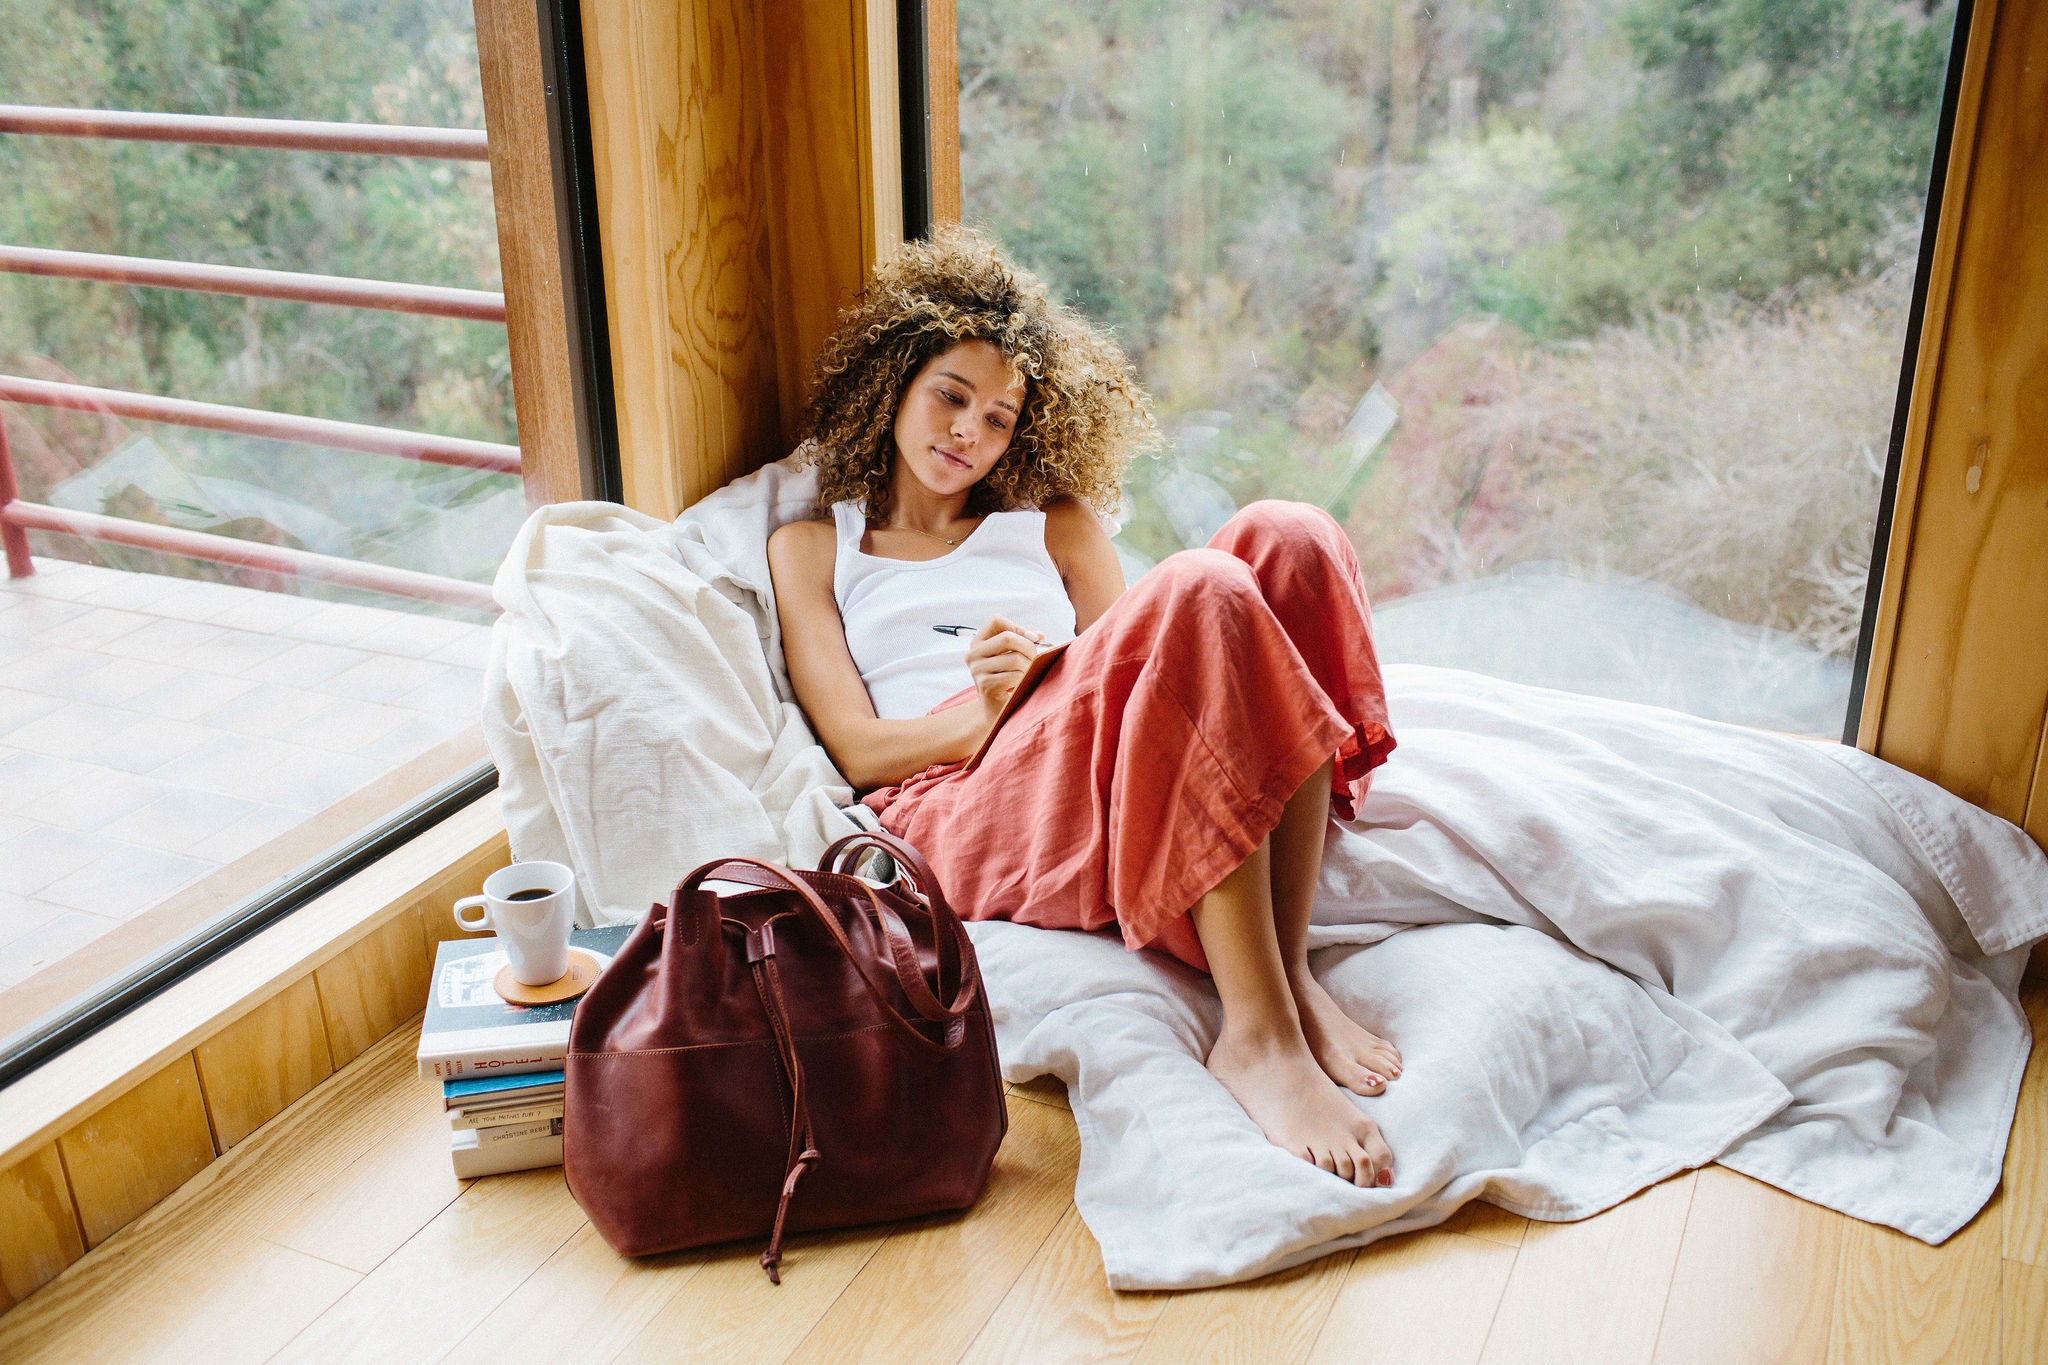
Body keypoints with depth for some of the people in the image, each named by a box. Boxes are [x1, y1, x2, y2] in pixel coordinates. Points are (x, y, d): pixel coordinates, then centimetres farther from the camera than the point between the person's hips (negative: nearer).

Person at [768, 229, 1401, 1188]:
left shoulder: (1052, 522, 31)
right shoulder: (811, 549, 23)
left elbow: (1150, 668, 16)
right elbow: (856, 748, 7)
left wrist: (1060, 675, -7)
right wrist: (981, 715, -14)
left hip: (1116, 789, 4)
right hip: (952, 811, -4)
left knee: (1286, 540, -22)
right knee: (1201, 593, -31)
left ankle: (1288, 976, -28)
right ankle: (1259, 1035, -37)